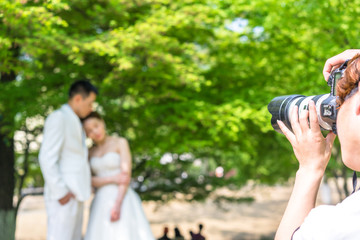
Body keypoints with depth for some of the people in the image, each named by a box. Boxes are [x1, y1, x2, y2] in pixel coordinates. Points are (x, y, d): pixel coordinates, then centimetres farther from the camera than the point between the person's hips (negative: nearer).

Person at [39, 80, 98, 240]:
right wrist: (60, 192, -21)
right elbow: (47, 159, -18)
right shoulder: (58, 118, -9)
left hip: (74, 195, 10)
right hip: (63, 197, -10)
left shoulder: (73, 123, 23)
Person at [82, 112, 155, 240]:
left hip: (122, 201, -5)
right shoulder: (91, 153, 14)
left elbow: (126, 175, -10)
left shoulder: (121, 143, -1)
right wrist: (112, 179, -14)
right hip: (101, 204, 5)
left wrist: (117, 205, -22)